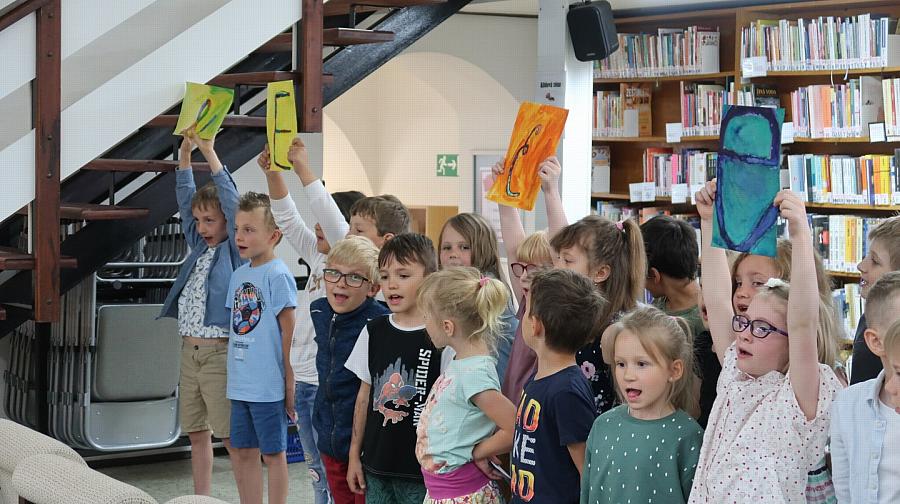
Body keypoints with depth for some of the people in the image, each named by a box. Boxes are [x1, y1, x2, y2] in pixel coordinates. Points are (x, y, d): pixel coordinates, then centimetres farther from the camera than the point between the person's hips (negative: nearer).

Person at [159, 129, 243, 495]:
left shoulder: (235, 252, -4)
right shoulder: (199, 246, 13)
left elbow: (232, 200, -13)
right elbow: (185, 198, 12)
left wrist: (210, 153, -15)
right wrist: (185, 152, 2)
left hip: (219, 352, -7)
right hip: (189, 351, 7)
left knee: (234, 437, -6)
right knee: (196, 433, 12)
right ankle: (200, 499, 19)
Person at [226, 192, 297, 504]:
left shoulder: (278, 275, -12)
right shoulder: (239, 275, 10)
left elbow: (289, 332, -11)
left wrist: (290, 385, -12)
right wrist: (233, 375, 14)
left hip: (268, 385, -7)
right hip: (239, 384, 7)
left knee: (273, 453, 3)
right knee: (243, 452, 13)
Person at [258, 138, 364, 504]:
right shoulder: (319, 258, 11)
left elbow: (333, 220, -25)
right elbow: (287, 219, 13)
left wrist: (304, 170, -25)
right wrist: (272, 173, 1)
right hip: (304, 379, 9)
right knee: (316, 472, 16)